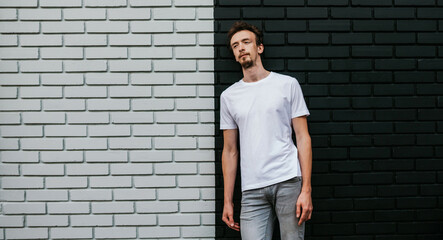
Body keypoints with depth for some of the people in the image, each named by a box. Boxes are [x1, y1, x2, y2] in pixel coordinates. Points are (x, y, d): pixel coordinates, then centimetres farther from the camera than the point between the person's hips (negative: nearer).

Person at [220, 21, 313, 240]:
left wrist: (306, 190, -6)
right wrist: (227, 201, 10)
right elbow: (230, 151, 14)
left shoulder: (287, 84, 6)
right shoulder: (228, 96, 13)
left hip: (289, 182, -1)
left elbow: (303, 138, 3)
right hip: (252, 190, 2)